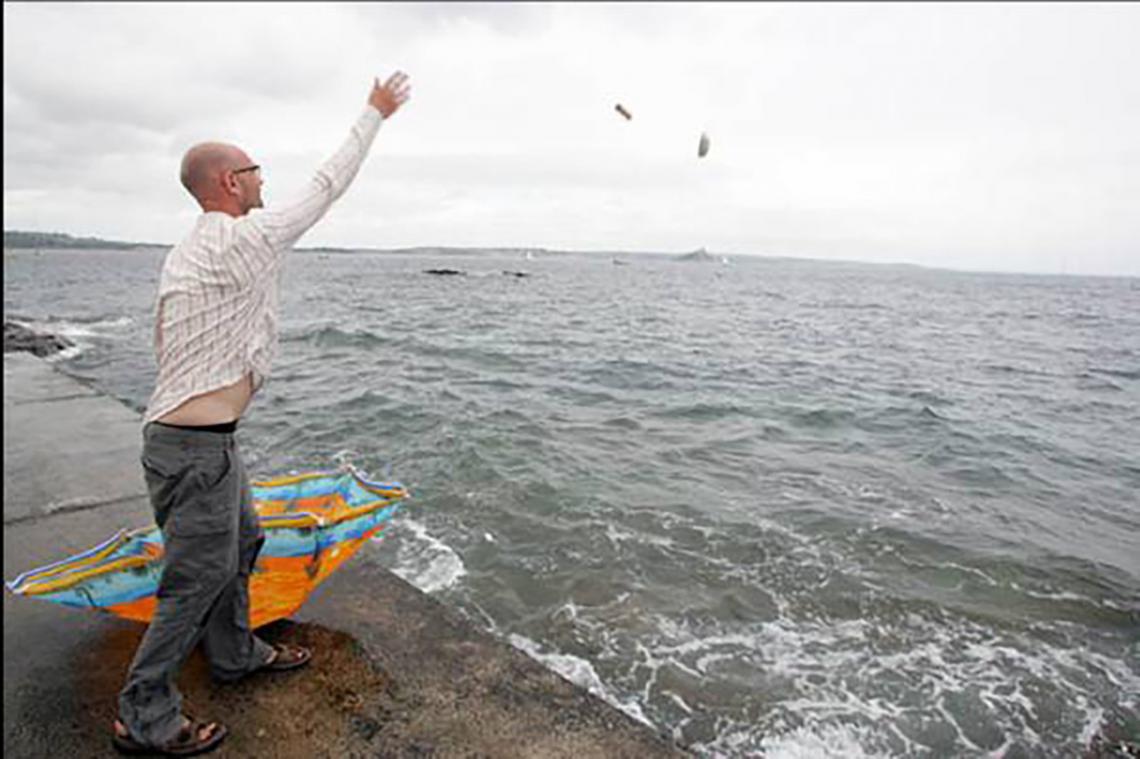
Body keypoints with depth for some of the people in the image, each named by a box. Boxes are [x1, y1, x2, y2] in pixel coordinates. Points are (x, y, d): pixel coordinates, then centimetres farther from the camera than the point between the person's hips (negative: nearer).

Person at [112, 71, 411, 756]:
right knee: (199, 576, 2)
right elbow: (327, 186, -8)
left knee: (241, 541, 23)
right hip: (198, 447, -10)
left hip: (204, 437, 10)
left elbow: (165, 342, 18)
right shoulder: (247, 240, -16)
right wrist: (375, 113, 2)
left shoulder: (181, 254, 12)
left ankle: (234, 653, 41)